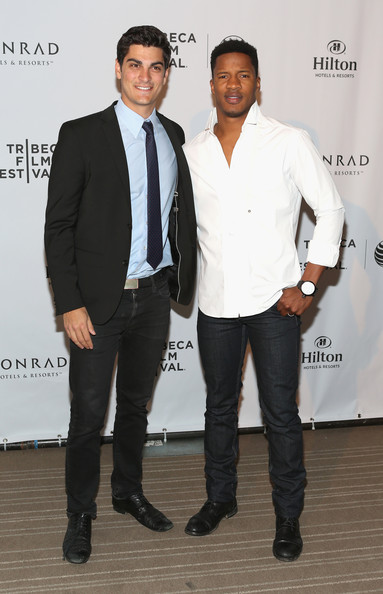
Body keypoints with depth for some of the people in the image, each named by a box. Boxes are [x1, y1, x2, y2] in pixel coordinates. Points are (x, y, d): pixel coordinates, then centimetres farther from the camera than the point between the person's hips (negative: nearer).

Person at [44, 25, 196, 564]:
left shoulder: (173, 136, 7)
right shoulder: (82, 135, -8)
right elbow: (58, 226, -10)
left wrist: (182, 277, 6)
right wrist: (70, 305, -15)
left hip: (155, 296, 5)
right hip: (100, 298, -4)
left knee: (136, 404, 19)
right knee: (89, 414, 5)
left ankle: (129, 492, 39)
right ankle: (80, 515, 26)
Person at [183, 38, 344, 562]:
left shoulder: (289, 142, -4)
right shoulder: (192, 152, 7)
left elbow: (330, 209, -2)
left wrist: (308, 284, -8)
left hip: (274, 301, -3)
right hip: (216, 302, 4)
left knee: (281, 413, 4)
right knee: (220, 405, 16)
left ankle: (288, 515, 22)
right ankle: (220, 498, 35)